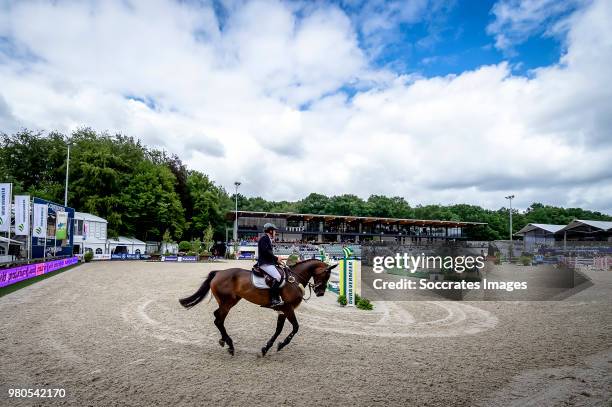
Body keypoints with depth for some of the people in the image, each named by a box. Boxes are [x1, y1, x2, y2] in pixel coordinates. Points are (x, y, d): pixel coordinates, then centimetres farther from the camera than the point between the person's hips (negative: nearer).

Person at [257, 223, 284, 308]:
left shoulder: (268, 239, 24)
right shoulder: (264, 238, -8)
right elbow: (265, 251, -19)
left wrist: (277, 261, 12)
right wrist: (276, 258, -14)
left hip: (268, 263, 11)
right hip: (265, 263, -11)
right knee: (277, 277, -24)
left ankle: (277, 297, 10)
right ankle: (274, 300, -25)